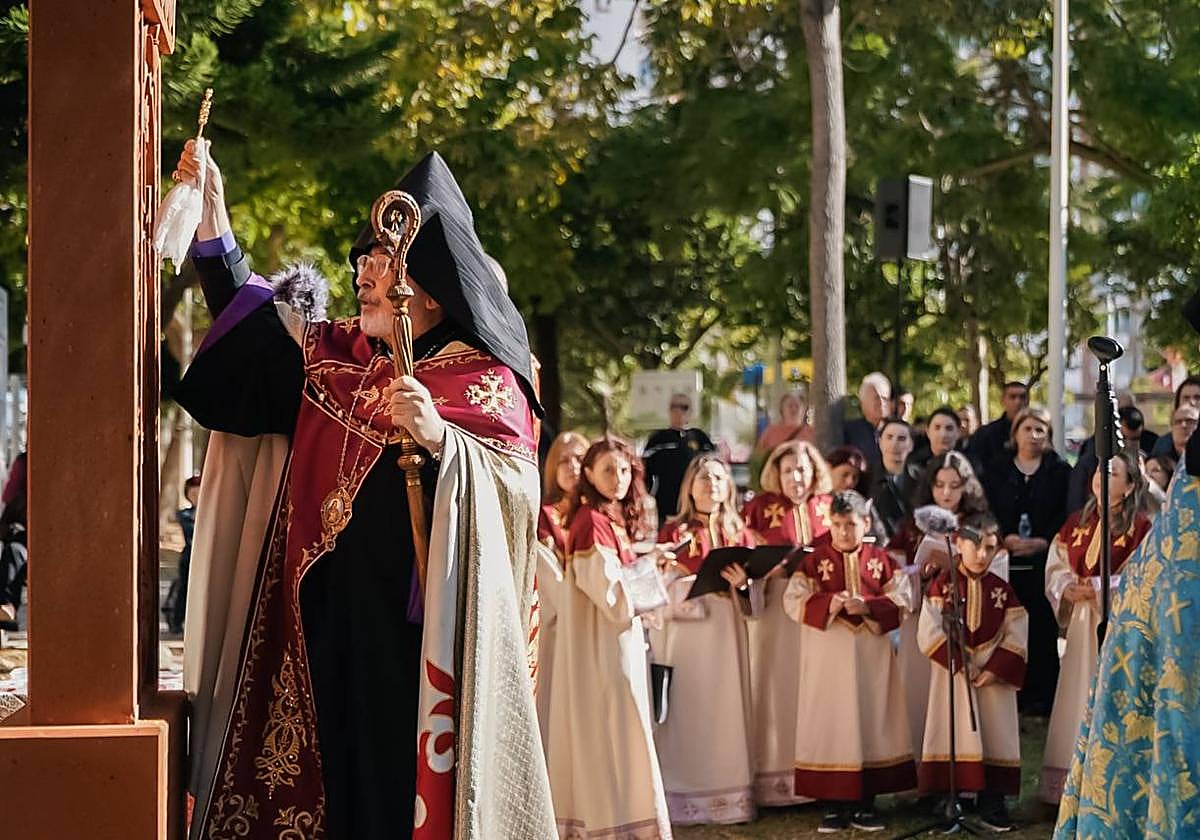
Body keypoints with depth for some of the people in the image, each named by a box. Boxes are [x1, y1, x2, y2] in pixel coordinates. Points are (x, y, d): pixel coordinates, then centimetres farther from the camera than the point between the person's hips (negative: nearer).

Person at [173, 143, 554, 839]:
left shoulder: (485, 381, -3)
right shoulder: (336, 354, 14)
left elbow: (518, 486, -11)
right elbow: (252, 331, 25)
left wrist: (438, 438, -27)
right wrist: (213, 215, 17)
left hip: (419, 626, -5)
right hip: (330, 618, 5)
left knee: (409, 779, -6)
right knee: (341, 770, 4)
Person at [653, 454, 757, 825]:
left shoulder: (740, 534, 13)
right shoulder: (673, 532, 4)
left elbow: (756, 596, 8)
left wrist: (742, 583, -13)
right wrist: (697, 582, -18)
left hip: (727, 634, 3)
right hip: (685, 636, -3)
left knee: (726, 709, 1)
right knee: (687, 712, -4)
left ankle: (730, 795, 5)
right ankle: (683, 800, -1)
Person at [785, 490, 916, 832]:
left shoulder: (882, 561, 4)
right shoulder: (814, 560, 1)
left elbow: (901, 603, -2)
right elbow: (794, 601, -6)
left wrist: (867, 607, -18)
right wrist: (829, 604, -21)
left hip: (871, 656, 1)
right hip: (827, 658, -1)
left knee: (871, 723, 4)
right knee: (829, 726, 0)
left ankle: (865, 804, 12)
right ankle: (833, 805, 7)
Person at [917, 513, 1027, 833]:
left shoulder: (1002, 590, 4)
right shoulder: (942, 584, -3)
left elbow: (1015, 638, 0)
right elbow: (930, 633, -10)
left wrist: (994, 670, -13)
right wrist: (960, 663, -16)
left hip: (993, 676, 2)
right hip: (951, 674, -2)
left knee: (994, 736, 1)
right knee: (954, 734, -5)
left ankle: (992, 805, 7)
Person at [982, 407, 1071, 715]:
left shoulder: (1059, 470, 7)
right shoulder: (996, 468, 10)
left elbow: (1066, 514, 0)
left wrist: (1041, 542, -12)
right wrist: (1005, 538, -11)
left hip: (1043, 560, -1)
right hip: (1005, 560, 1)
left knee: (1042, 627, -2)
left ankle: (1040, 694, 3)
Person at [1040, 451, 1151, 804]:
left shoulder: (1139, 527, -5)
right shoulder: (1076, 523, 12)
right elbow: (1056, 566, 11)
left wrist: (1098, 588, -19)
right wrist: (1067, 588, -8)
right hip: (1082, 624, 5)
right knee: (1078, 703, 6)